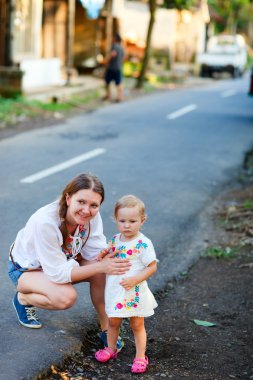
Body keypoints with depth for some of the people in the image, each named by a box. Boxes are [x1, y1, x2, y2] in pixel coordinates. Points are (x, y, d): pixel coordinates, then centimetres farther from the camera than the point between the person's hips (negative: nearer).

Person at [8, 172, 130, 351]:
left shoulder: (92, 214, -23)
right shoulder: (45, 222, -39)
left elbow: (95, 252, -15)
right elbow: (58, 273, -34)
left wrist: (106, 259, -39)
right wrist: (100, 266, -42)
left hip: (62, 259, 5)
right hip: (26, 268, -5)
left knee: (100, 272, -23)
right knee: (67, 297, -32)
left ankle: (105, 327, -5)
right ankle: (23, 298, -2)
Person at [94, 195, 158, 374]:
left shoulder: (144, 243, -18)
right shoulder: (115, 240, 1)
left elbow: (152, 267, -14)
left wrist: (135, 279, -24)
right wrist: (103, 257, -7)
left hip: (134, 293, -5)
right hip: (115, 290, 5)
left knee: (137, 325, 9)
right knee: (113, 322, 19)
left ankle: (140, 356, 23)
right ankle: (111, 348, 39)